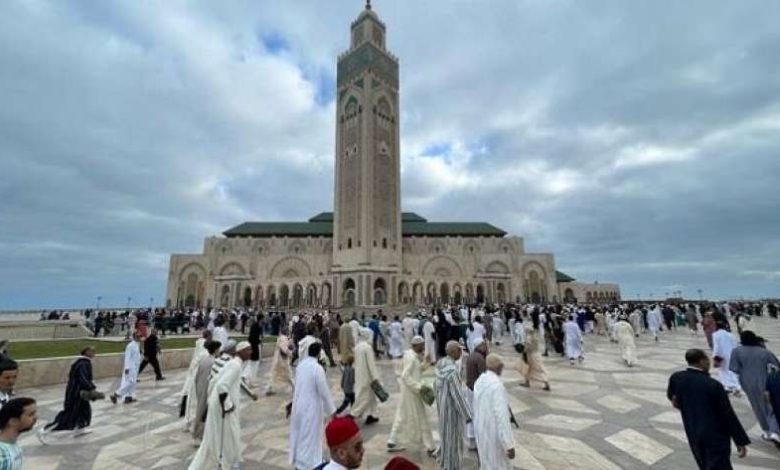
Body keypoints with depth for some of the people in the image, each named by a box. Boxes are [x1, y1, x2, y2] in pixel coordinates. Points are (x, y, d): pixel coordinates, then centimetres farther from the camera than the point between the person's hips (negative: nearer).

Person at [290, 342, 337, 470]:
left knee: (298, 434, 21)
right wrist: (331, 410, -8)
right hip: (311, 407, -7)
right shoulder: (318, 368, -22)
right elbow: (324, 392, -18)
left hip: (298, 405, 7)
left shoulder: (300, 365, 0)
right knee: (310, 437, 8)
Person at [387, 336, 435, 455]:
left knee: (401, 417, 17)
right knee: (421, 420, 3)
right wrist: (419, 387, -26)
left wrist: (426, 363, 3)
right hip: (411, 392, -10)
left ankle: (392, 443, 26)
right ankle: (430, 448, 16)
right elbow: (405, 376, -27)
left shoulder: (414, 356, 8)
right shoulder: (411, 357, -23)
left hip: (409, 391, 10)